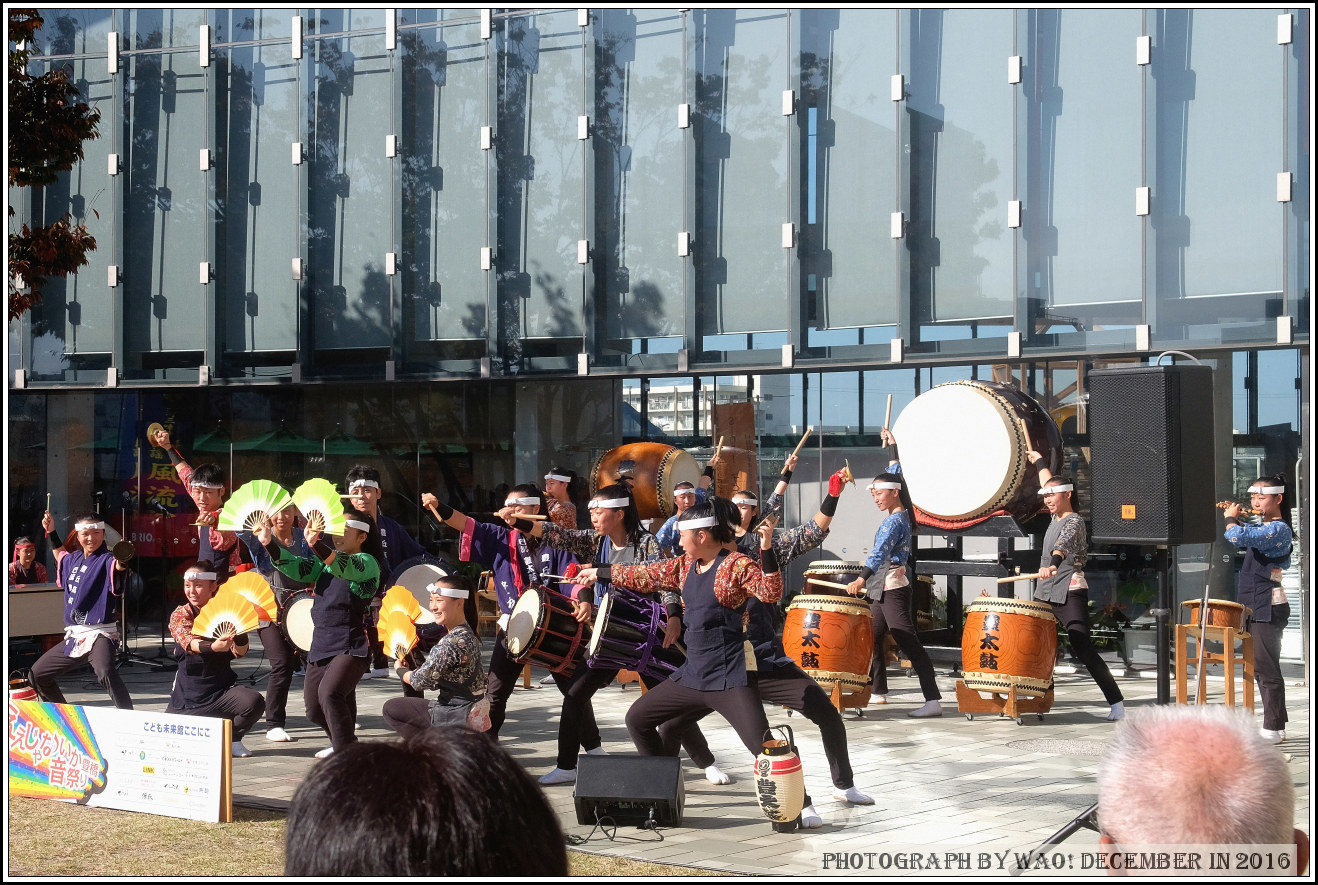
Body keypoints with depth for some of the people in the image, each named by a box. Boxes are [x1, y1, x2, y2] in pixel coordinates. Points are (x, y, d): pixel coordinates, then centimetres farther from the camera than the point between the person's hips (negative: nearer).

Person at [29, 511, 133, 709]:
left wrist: (122, 563, -59)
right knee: (37, 674, 20)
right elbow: (61, 555, 38)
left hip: (100, 635, -9)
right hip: (74, 636, 9)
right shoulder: (73, 559, 12)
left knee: (105, 672, -38)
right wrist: (51, 532, 28)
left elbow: (117, 567, -37)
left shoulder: (106, 560, -12)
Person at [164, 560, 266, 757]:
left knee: (254, 702, -30)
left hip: (222, 689, 0)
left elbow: (240, 652, -12)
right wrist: (213, 646, -46)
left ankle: (231, 738, 2)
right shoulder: (180, 615, -3)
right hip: (188, 695, 1)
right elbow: (190, 643, -25)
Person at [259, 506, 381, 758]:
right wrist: (270, 544, -15)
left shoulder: (367, 563, -5)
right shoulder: (325, 563, 18)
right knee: (314, 709, 14)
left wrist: (317, 545, -46)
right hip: (321, 645, 8)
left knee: (329, 692, -30)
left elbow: (345, 566, -27)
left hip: (351, 646, -8)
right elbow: (295, 567, 2)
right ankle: (340, 743, 41)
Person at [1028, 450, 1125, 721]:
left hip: (1069, 594, -9)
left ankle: (1117, 703, -18)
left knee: (1083, 649, -17)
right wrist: (1039, 462, 48)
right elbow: (1050, 484, 34)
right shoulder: (1056, 517, 14)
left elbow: (1063, 545, -33)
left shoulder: (1074, 521, -10)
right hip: (1044, 594, 9)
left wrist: (1052, 563, -52)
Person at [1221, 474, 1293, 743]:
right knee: (1263, 669, 14)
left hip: (1268, 607, -10)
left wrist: (1231, 518, -10)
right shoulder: (1263, 527, 14)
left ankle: (1273, 730, -1)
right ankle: (1275, 727, 21)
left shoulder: (1279, 529, -16)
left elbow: (1240, 537, -30)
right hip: (1257, 607, 10)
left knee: (1266, 668, -6)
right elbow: (1245, 536, 34)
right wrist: (1233, 516, 15)